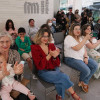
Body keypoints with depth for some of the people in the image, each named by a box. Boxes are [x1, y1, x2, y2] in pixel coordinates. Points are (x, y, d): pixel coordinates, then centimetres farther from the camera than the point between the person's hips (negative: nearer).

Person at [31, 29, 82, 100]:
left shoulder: (51, 45, 6)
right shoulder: (35, 48, -6)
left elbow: (57, 64, 4)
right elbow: (40, 66, -15)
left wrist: (55, 57, -18)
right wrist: (49, 55, -24)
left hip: (55, 69, 4)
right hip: (44, 72, -4)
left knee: (61, 81, -28)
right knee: (64, 77, -23)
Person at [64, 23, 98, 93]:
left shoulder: (80, 38, 17)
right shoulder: (69, 38, -11)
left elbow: (84, 48, 16)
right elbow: (77, 48, -23)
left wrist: (86, 57, -1)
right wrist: (85, 39, -22)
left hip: (81, 57, 9)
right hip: (72, 59, -9)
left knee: (95, 65, -7)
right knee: (86, 70, -25)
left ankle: (85, 82, 7)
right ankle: (81, 81, 11)